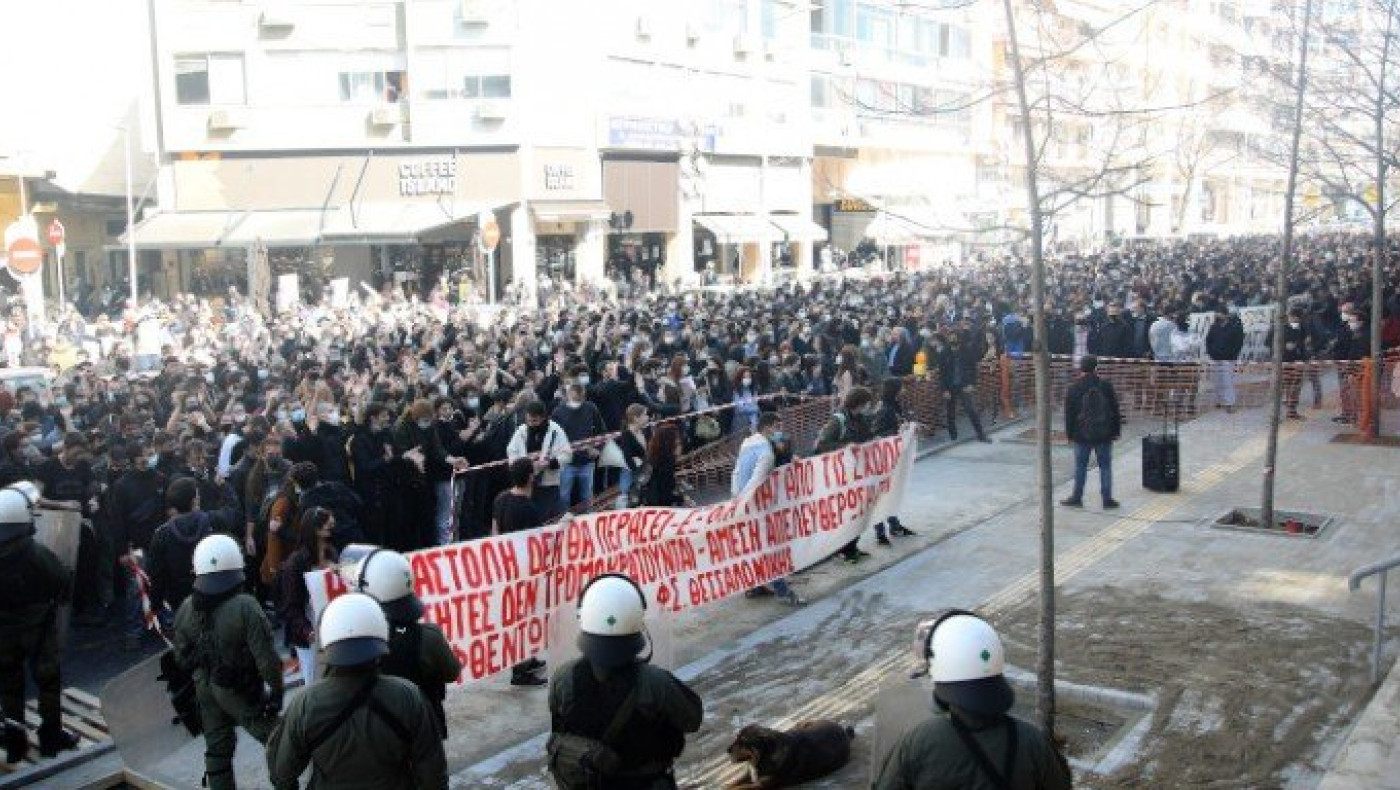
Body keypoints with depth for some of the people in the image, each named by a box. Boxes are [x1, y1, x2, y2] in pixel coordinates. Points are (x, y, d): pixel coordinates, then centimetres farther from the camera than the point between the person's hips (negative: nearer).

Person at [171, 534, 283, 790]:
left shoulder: (186, 609, -6)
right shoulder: (245, 607, -25)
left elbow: (183, 656, 6)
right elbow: (266, 658, -23)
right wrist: (276, 689, -10)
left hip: (205, 689, 6)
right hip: (241, 692, -5)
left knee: (216, 749, 17)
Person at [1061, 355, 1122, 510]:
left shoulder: (1074, 389, -6)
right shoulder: (1106, 387, -2)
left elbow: (1069, 414, -2)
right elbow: (1115, 411, 4)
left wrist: (1069, 433, 8)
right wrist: (1116, 431, 12)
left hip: (1082, 435, -1)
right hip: (1104, 435, 1)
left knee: (1080, 466, 8)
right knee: (1105, 466, 7)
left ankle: (1077, 497, 13)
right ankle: (1107, 499, 9)